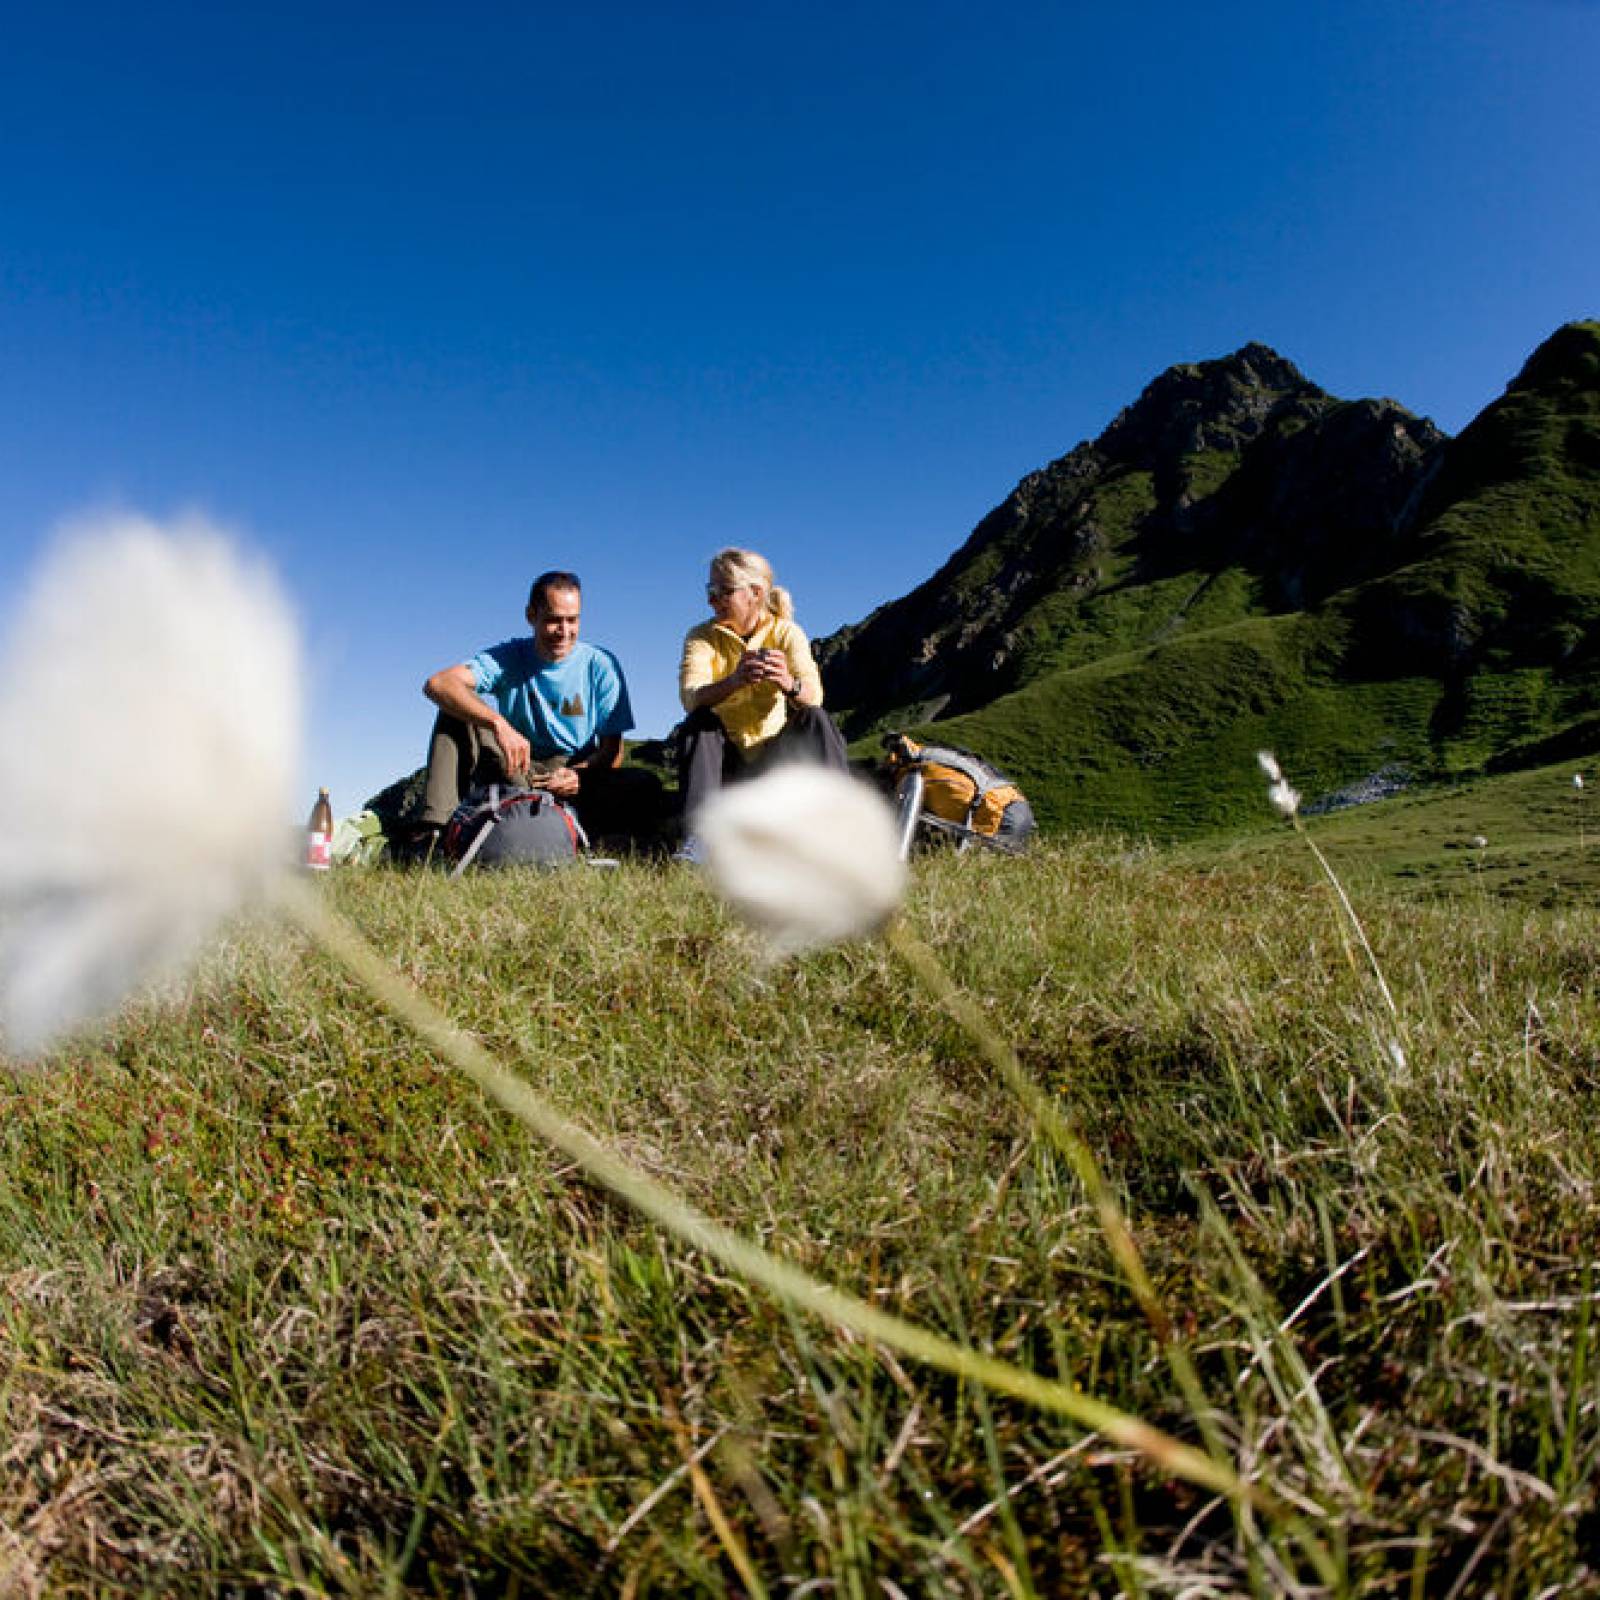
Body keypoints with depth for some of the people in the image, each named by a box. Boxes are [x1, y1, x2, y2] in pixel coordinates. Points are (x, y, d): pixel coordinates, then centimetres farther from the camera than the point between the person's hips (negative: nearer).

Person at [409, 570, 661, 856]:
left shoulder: (601, 666, -3)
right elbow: (437, 684, -21)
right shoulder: (508, 658, -3)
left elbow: (612, 751, -5)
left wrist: (580, 776, -29)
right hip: (513, 775, 1)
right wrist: (498, 723, -38)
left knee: (646, 788, -28)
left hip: (577, 778, -1)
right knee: (457, 709, -18)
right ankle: (432, 829, -31)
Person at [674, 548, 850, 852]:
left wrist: (789, 684, -48)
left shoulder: (786, 632, -5)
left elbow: (814, 695, -23)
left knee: (815, 718, -24)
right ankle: (698, 837, -36)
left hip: (773, 758, 0)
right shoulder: (702, 637, -5)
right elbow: (690, 697, -25)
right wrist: (735, 680, -46)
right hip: (725, 758, 0)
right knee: (698, 721, -27)